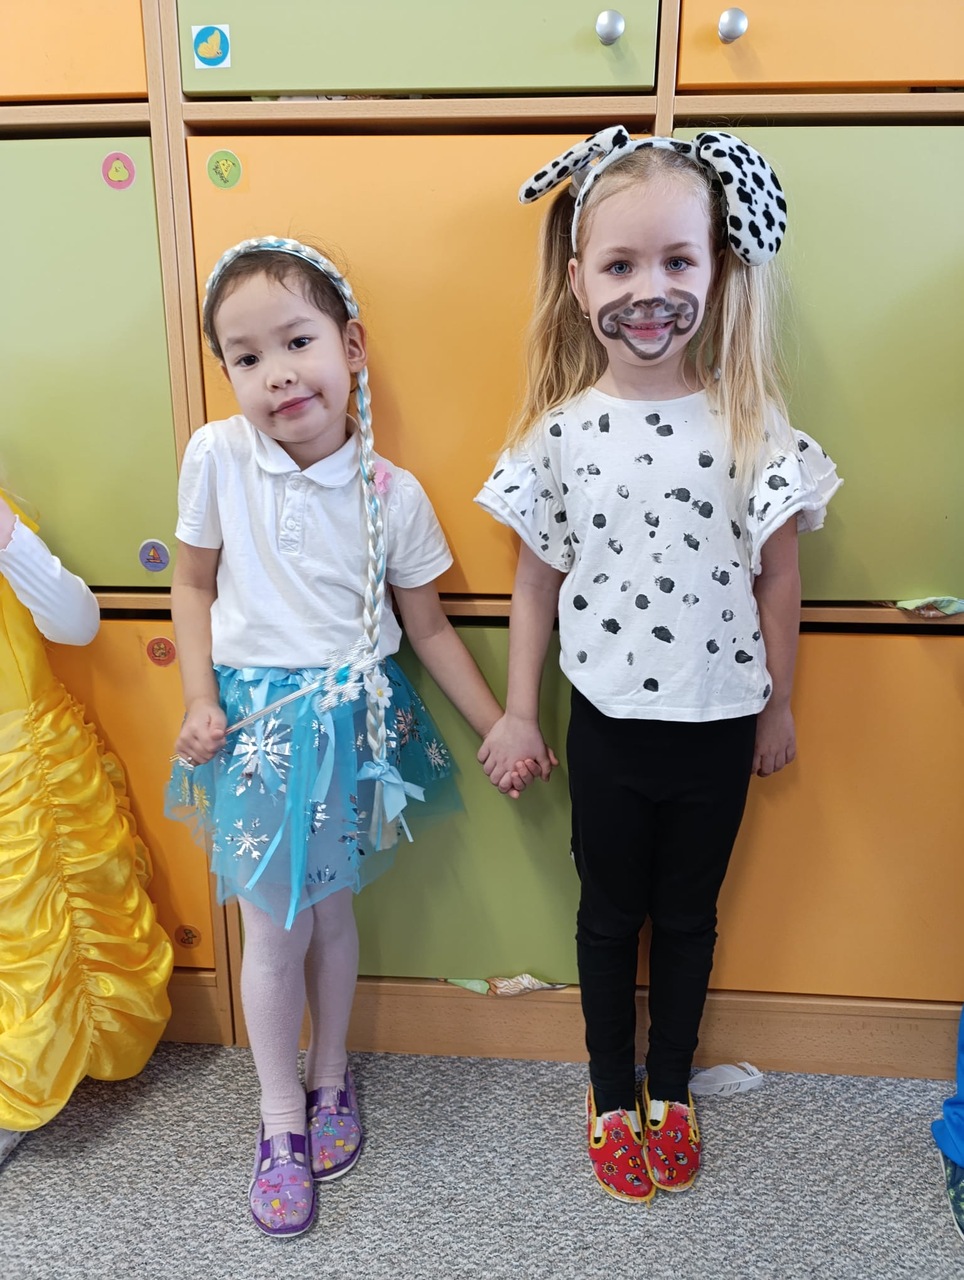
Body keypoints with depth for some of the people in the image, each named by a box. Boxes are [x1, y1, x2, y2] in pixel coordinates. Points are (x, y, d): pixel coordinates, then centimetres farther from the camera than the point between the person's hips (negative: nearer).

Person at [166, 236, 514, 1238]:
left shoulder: (392, 495, -10)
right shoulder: (216, 457, -10)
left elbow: (429, 628, -1)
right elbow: (194, 585, 3)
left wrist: (498, 727, -3)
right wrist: (200, 700, -6)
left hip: (351, 721, 0)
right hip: (255, 719, 0)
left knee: (332, 910, 16)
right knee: (274, 930, 10)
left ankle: (330, 1075, 43)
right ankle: (280, 1114, 34)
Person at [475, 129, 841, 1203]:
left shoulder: (751, 423, -9)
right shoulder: (562, 430, -8)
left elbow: (778, 576, -2)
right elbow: (536, 580, -2)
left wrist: (776, 705, 5)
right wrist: (518, 713, 1)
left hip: (718, 724, 0)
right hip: (608, 722, 0)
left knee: (688, 915, 19)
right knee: (609, 915, 18)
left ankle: (671, 1091, 44)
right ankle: (611, 1096, 42)